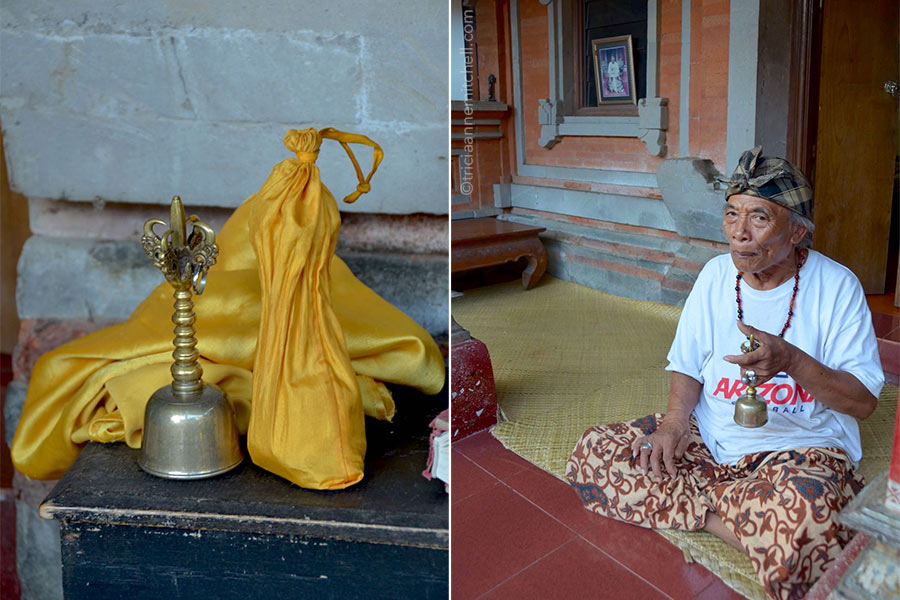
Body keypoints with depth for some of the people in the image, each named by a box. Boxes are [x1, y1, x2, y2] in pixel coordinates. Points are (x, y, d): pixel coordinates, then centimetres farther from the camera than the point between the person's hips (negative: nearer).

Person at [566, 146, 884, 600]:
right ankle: (730, 520, -16)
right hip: (709, 436, 5)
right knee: (591, 453, -16)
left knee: (803, 513, -42)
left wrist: (792, 361, -26)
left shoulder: (837, 286, -8)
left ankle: (699, 501, -13)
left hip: (800, 444, -4)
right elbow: (687, 366, 7)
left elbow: (865, 401, -8)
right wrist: (674, 421, -14)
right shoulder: (716, 274, 3)